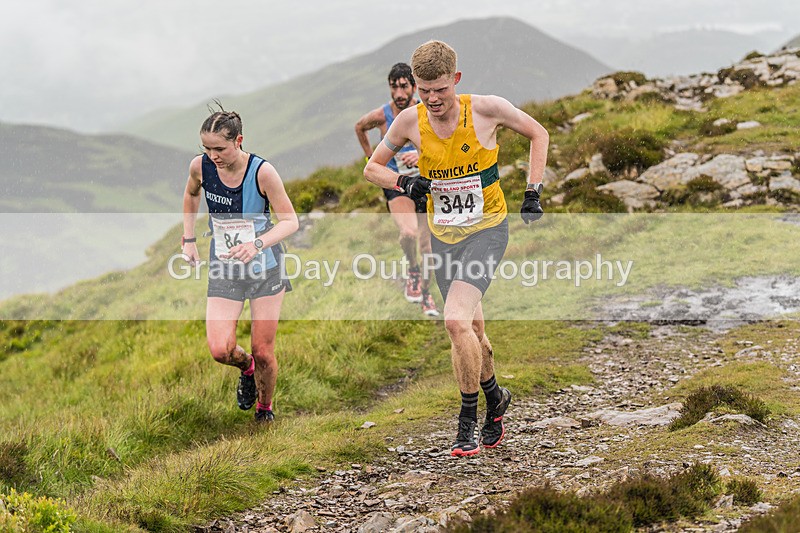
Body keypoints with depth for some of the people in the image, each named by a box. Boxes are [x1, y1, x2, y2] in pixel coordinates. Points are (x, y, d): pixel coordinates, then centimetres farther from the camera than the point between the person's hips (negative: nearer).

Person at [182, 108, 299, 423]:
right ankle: (246, 368, 25)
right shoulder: (201, 166, -10)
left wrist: (257, 244, -32)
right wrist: (188, 238, 11)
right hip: (224, 270, 2)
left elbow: (290, 221, -16)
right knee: (220, 350, -12)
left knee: (263, 350, 0)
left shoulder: (262, 172, -20)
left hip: (264, 267, -2)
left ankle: (265, 408, 29)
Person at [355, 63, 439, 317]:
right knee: (409, 232, -28)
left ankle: (426, 295, 29)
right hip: (397, 183, -1)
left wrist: (422, 155, -31)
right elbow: (359, 127, 11)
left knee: (427, 243, 7)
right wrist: (370, 157, 13)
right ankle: (413, 272, 2)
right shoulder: (381, 116, -12)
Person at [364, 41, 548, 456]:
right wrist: (404, 182, -14)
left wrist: (533, 192, -3)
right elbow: (372, 168, 6)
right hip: (443, 235, 4)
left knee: (456, 320, -22)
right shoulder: (411, 121, -7)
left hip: (486, 230, -4)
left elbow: (538, 134, 3)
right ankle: (495, 397, 39)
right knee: (471, 329, 12)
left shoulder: (487, 109, -14)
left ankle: (468, 421, -8)